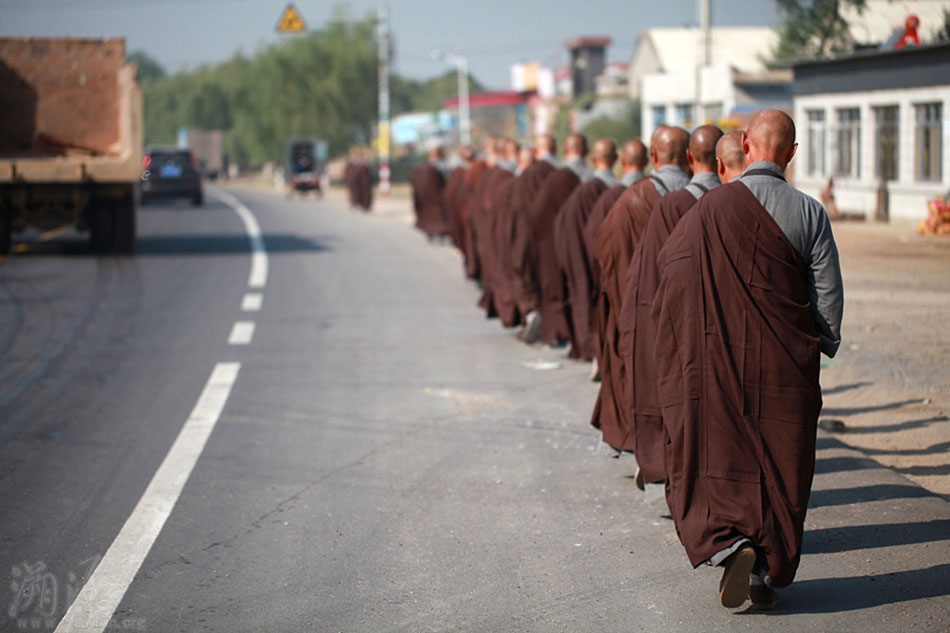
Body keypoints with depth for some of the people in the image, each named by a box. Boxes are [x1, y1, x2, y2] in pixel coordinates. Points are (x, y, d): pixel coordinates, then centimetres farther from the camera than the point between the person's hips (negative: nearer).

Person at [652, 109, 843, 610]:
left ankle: (730, 543, -16)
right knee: (778, 465, 11)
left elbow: (669, 267, -1)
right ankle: (766, 573, 14)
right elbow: (828, 289, -4)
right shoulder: (809, 211, -6)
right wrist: (825, 346, 10)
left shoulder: (712, 206, -6)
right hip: (786, 362, 1)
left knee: (715, 458, 7)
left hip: (718, 359, -1)